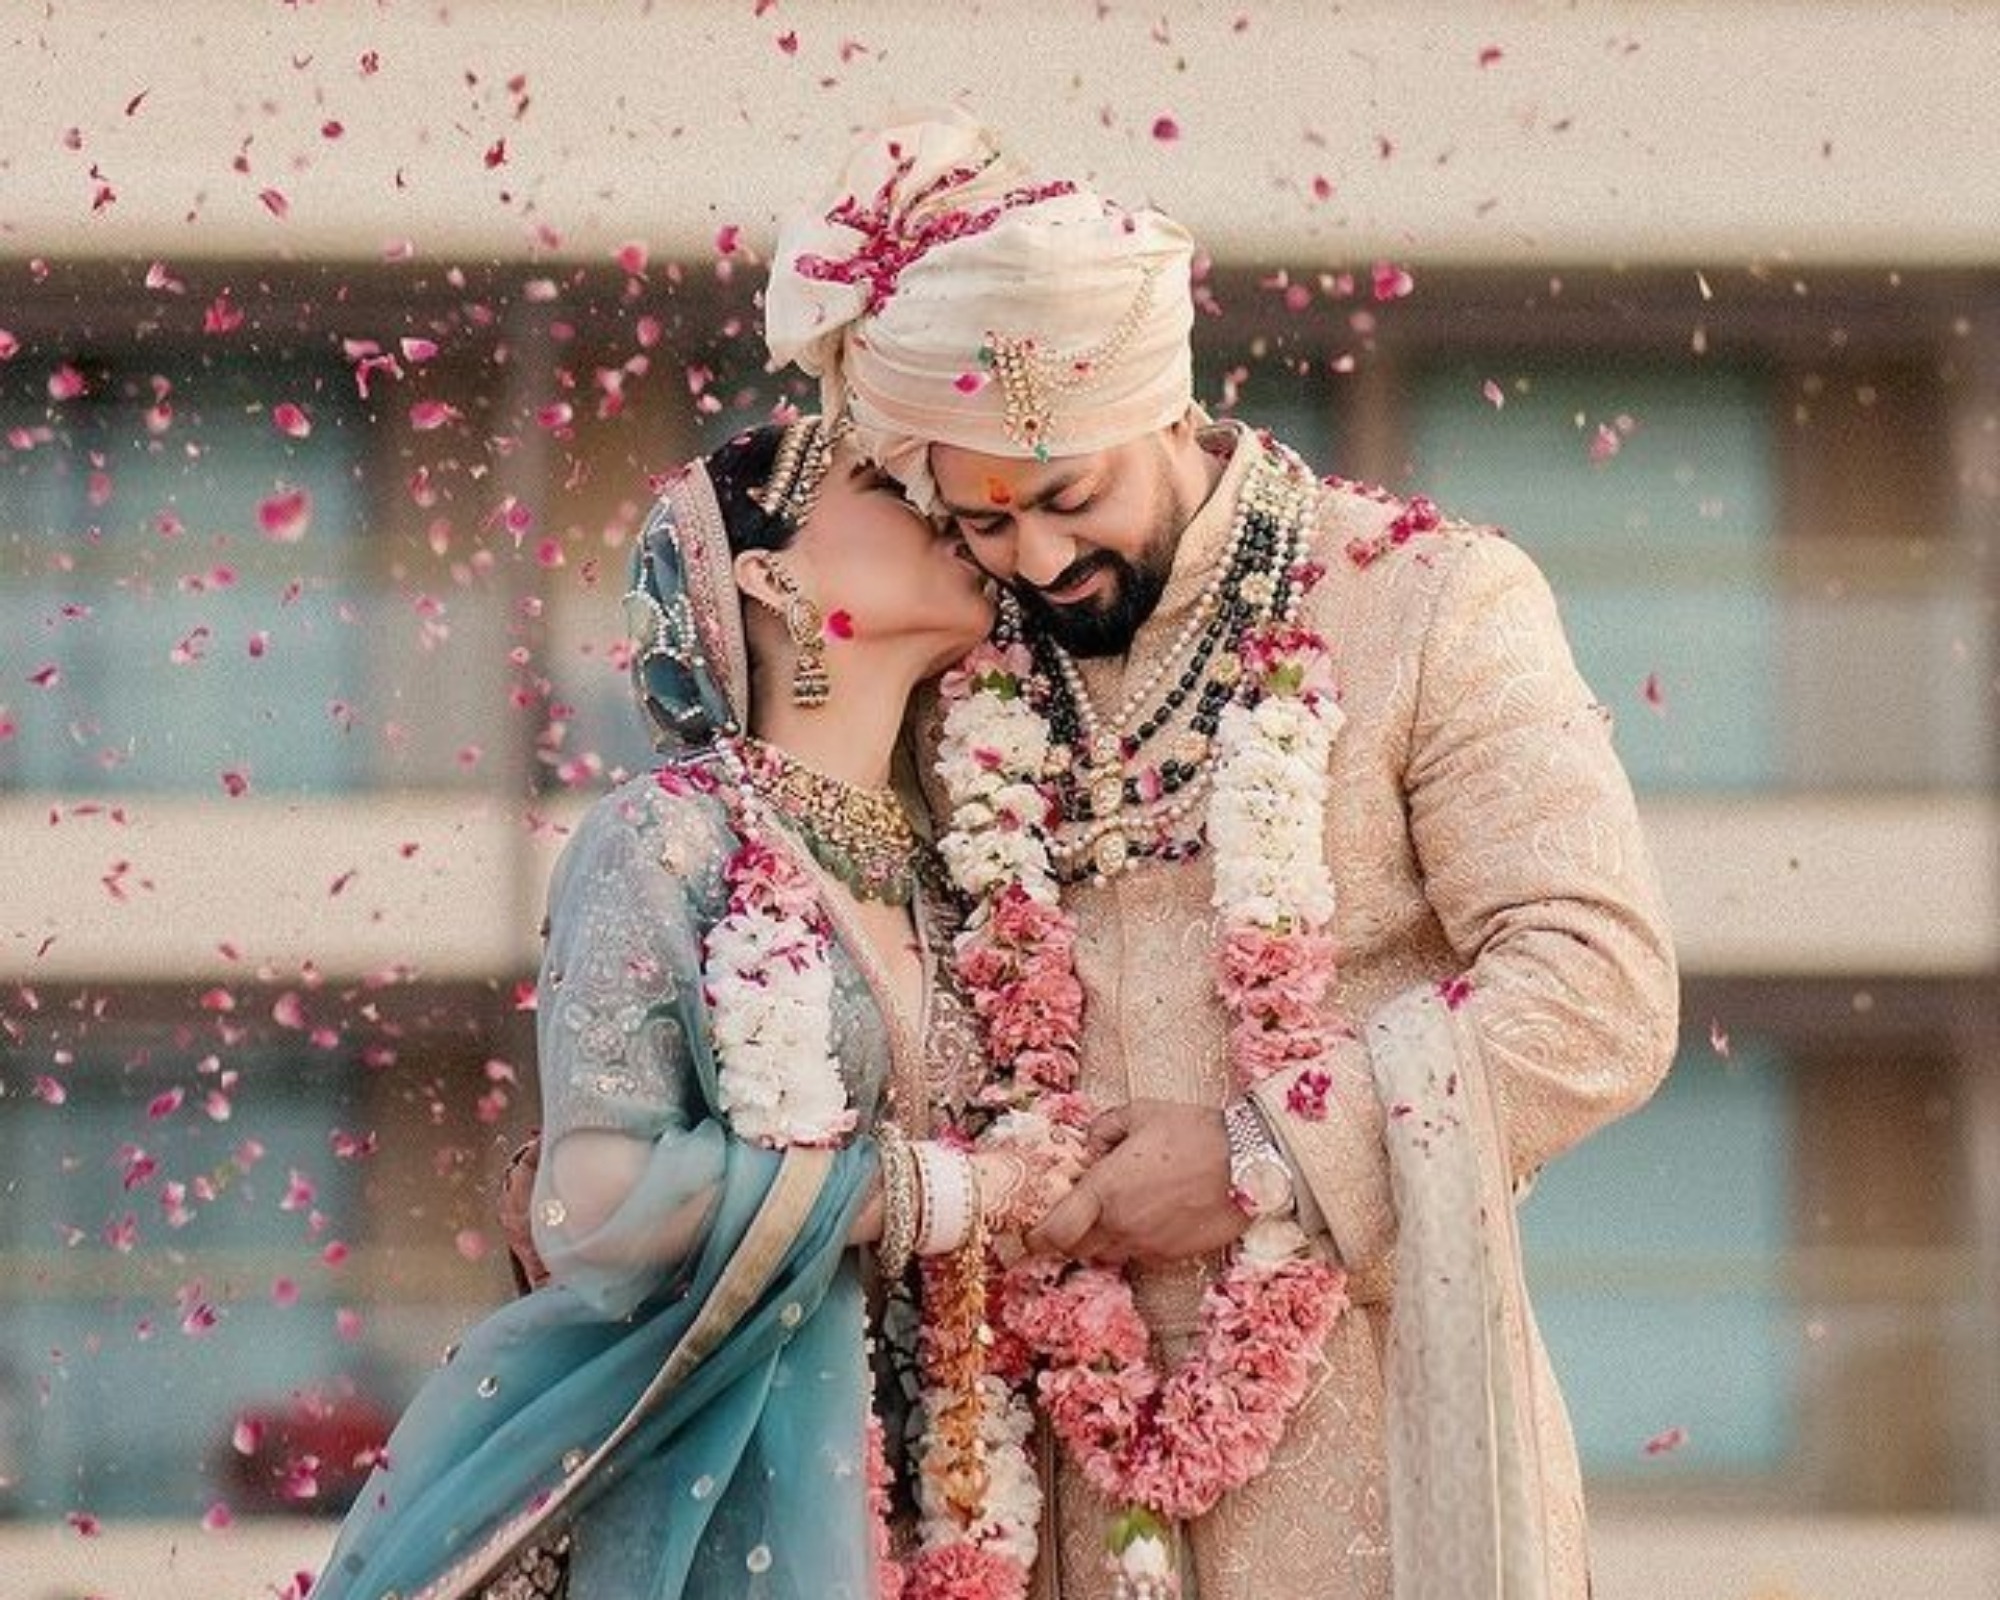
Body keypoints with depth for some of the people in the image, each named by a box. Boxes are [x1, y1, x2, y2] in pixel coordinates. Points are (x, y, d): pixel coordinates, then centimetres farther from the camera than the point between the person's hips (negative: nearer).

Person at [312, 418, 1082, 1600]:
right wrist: (936, 1191, -13)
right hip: (696, 1481, -6)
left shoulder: (924, 879, 9)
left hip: (887, 1478, 6)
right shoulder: (667, 840, -10)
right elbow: (600, 1205, -19)